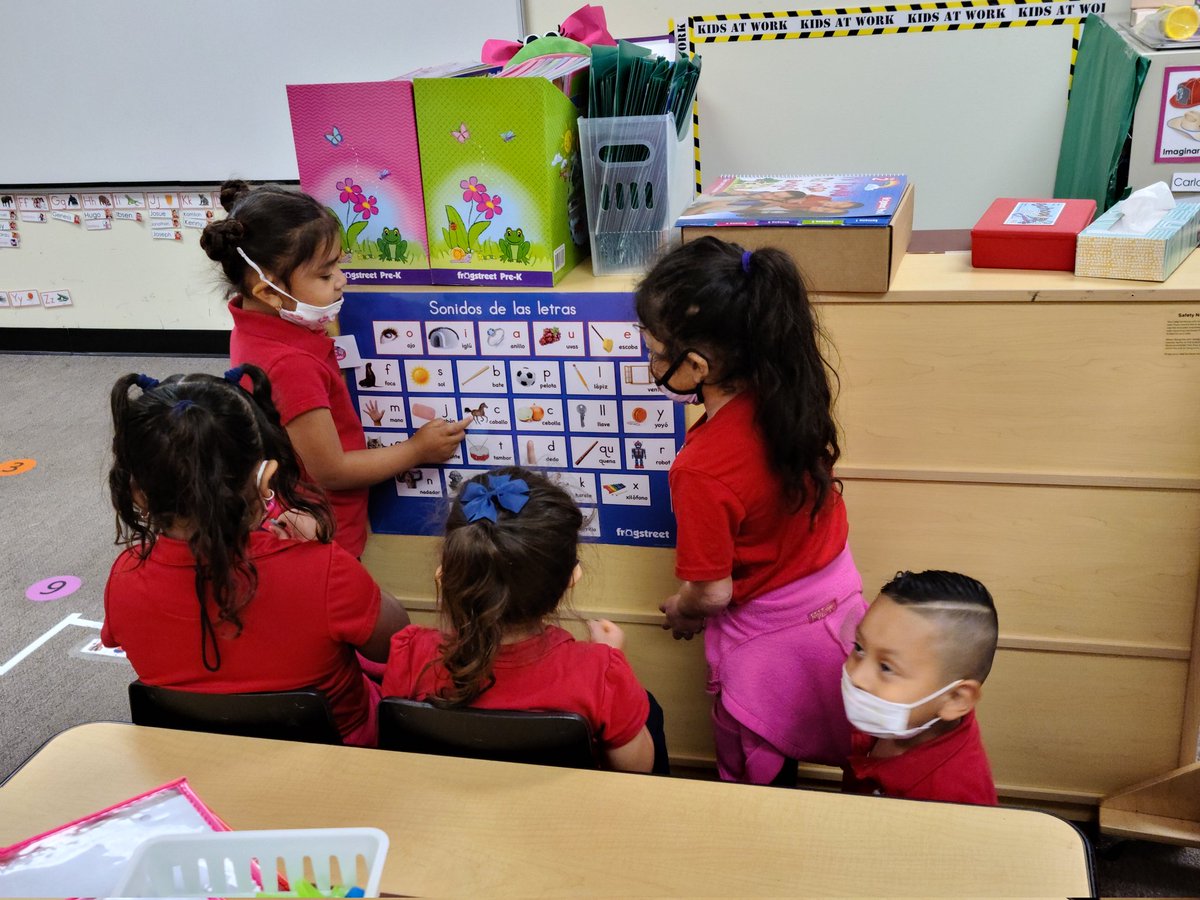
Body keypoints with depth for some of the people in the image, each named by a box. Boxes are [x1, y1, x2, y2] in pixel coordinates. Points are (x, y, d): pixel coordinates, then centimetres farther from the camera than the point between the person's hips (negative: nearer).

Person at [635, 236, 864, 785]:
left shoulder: (701, 471, -35)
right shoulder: (792, 387, -17)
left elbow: (711, 593, -21)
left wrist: (680, 611, -1)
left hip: (768, 643, -7)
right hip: (843, 603, 7)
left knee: (752, 785, 20)